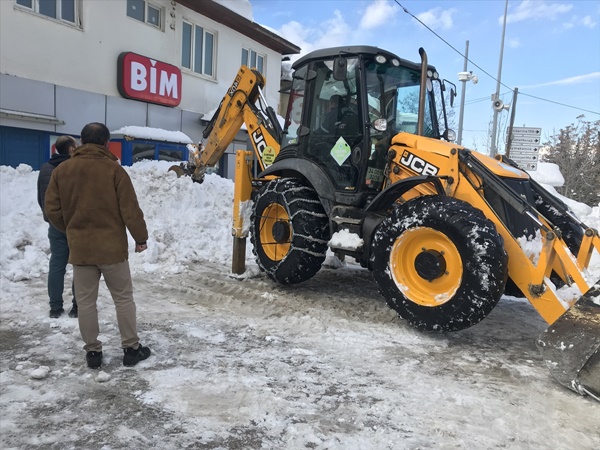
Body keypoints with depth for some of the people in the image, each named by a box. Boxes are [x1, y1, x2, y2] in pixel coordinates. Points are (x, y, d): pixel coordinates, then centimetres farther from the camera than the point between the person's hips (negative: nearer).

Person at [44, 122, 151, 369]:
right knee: (123, 298, 9)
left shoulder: (61, 170, 2)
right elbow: (130, 210, -10)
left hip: (79, 248, 3)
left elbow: (52, 210, 5)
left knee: (86, 301, 12)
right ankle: (131, 348, 15)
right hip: (112, 247, -3)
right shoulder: (113, 169, -9)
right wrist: (140, 237, 2)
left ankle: (92, 351, 19)